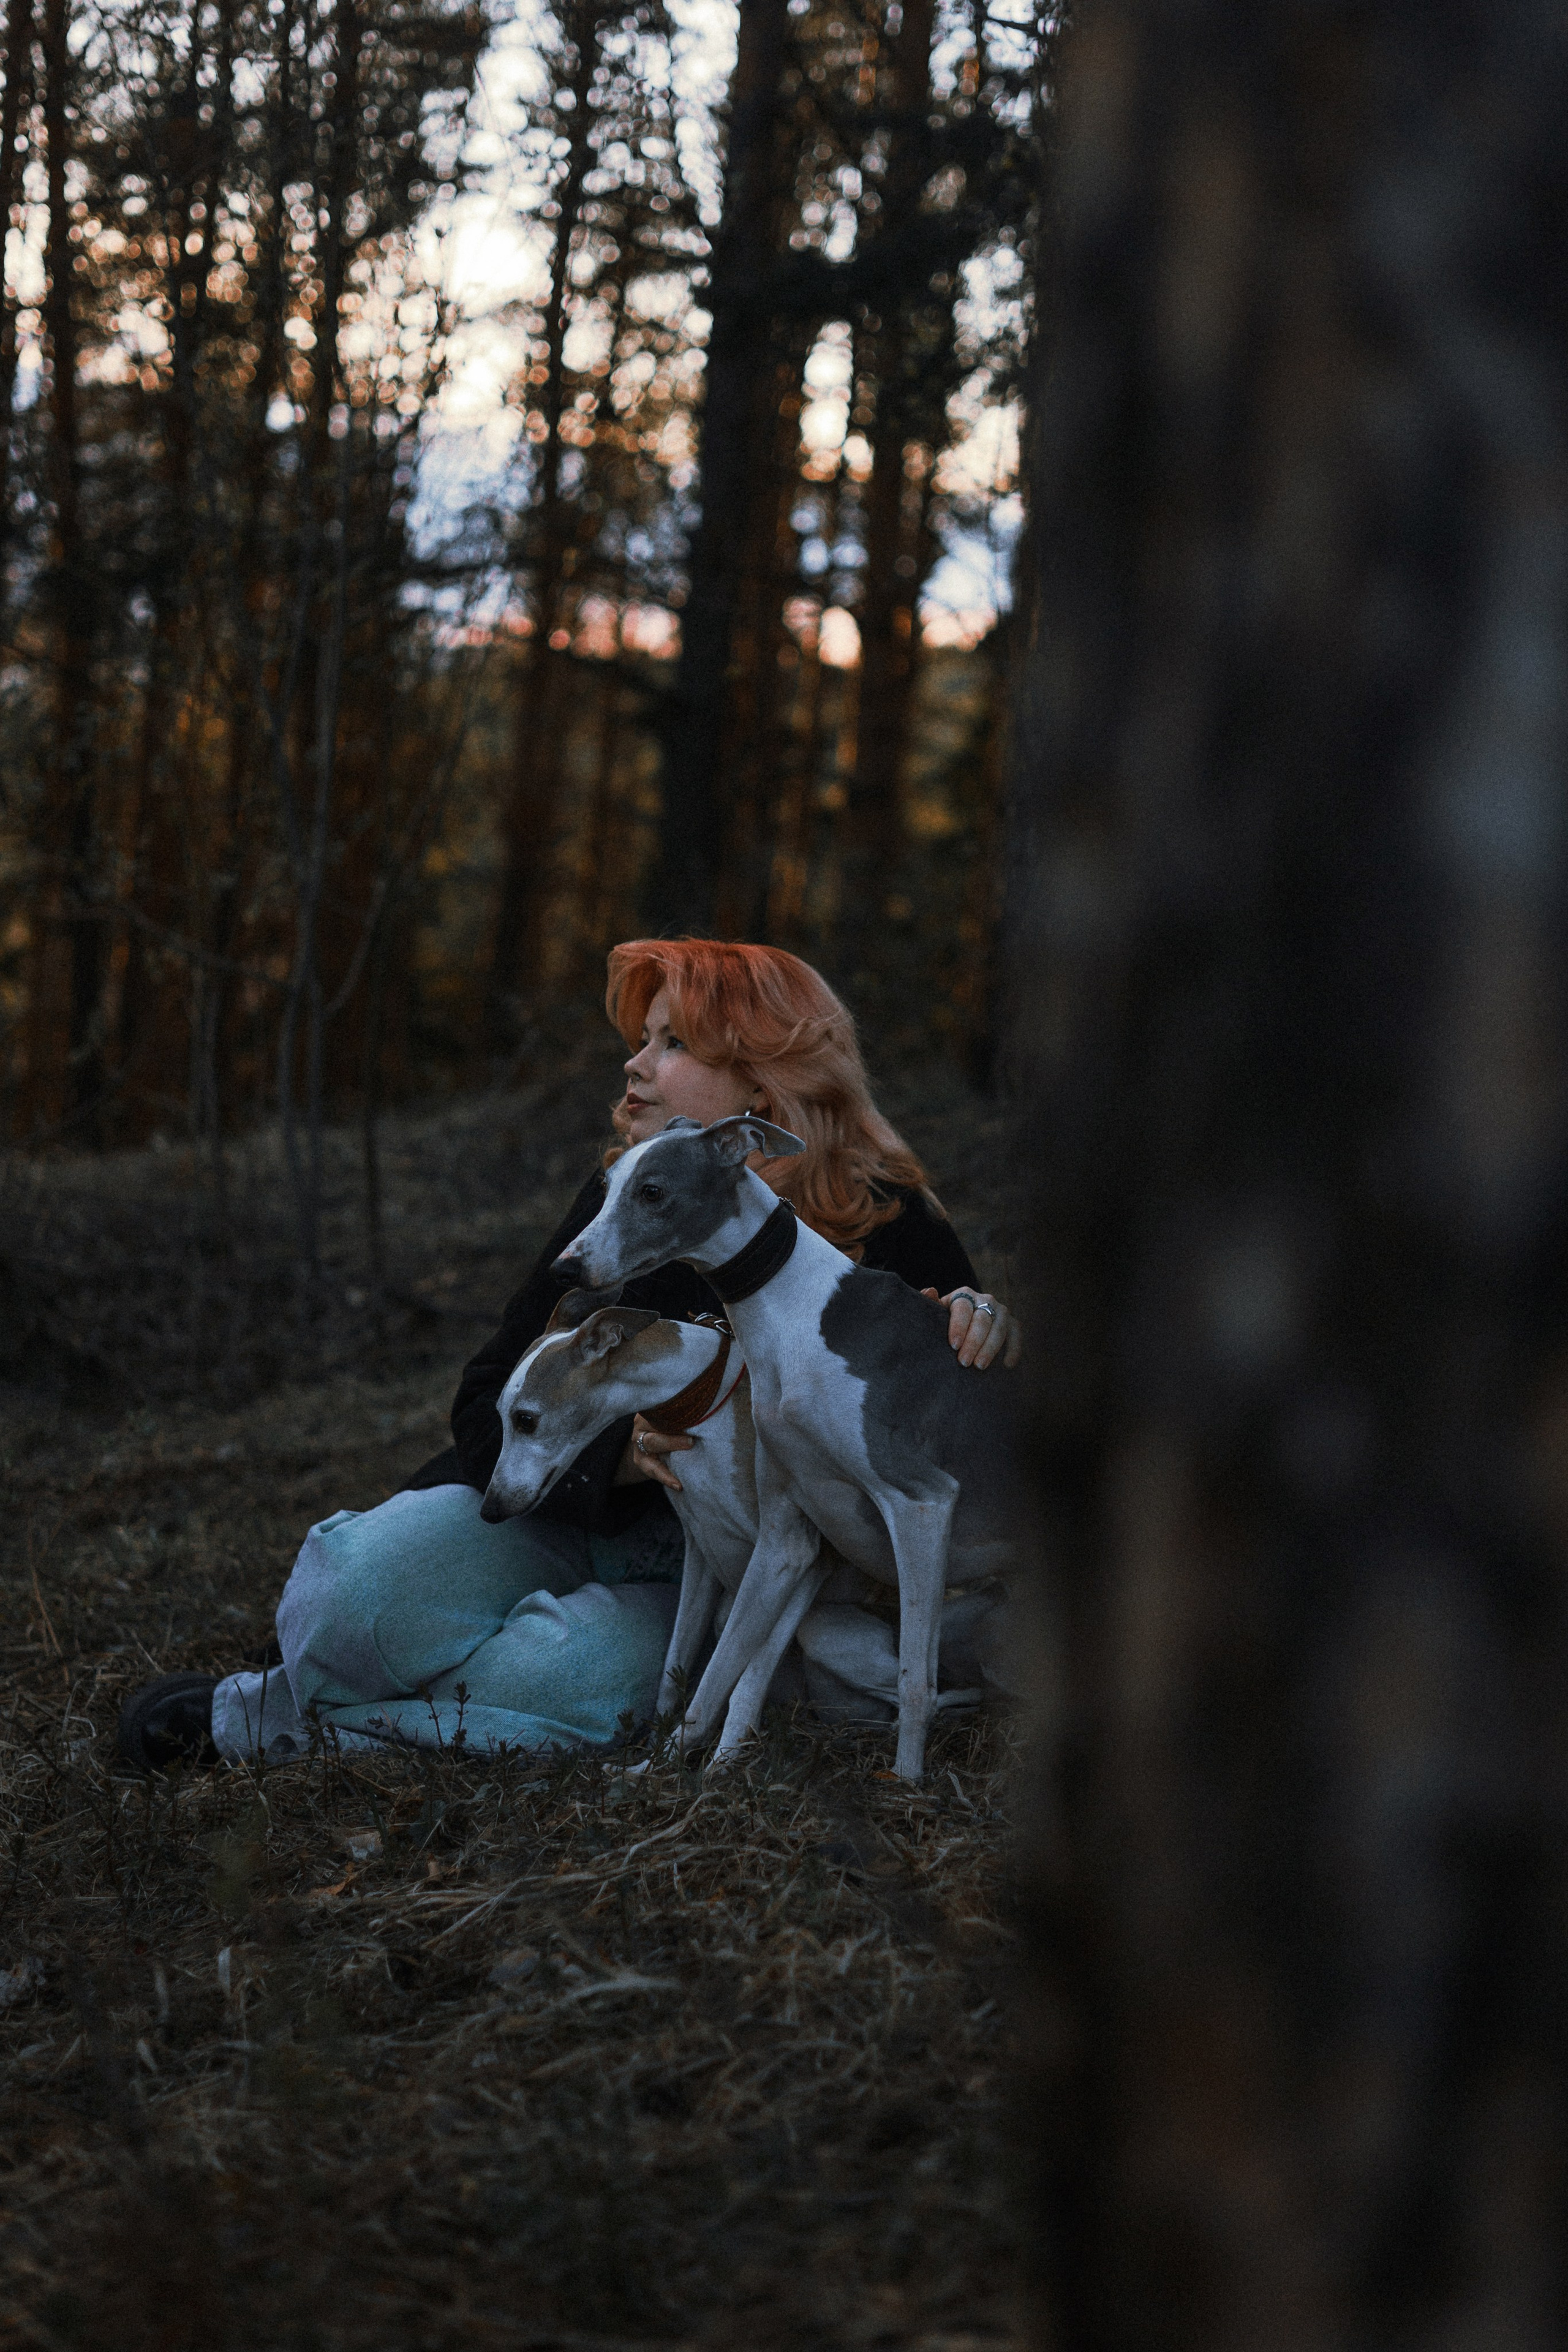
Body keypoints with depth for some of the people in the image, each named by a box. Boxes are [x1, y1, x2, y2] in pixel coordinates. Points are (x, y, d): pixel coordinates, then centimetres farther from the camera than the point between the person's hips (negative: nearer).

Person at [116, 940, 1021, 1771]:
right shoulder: (625, 1196, 2)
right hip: (555, 1518, 2)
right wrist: (619, 1450, -22)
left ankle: (279, 1715, -13)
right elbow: (490, 1407, -1)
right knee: (364, 1583, -28)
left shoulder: (882, 1221, -7)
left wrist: (981, 1321, -21)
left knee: (588, 1673, -34)